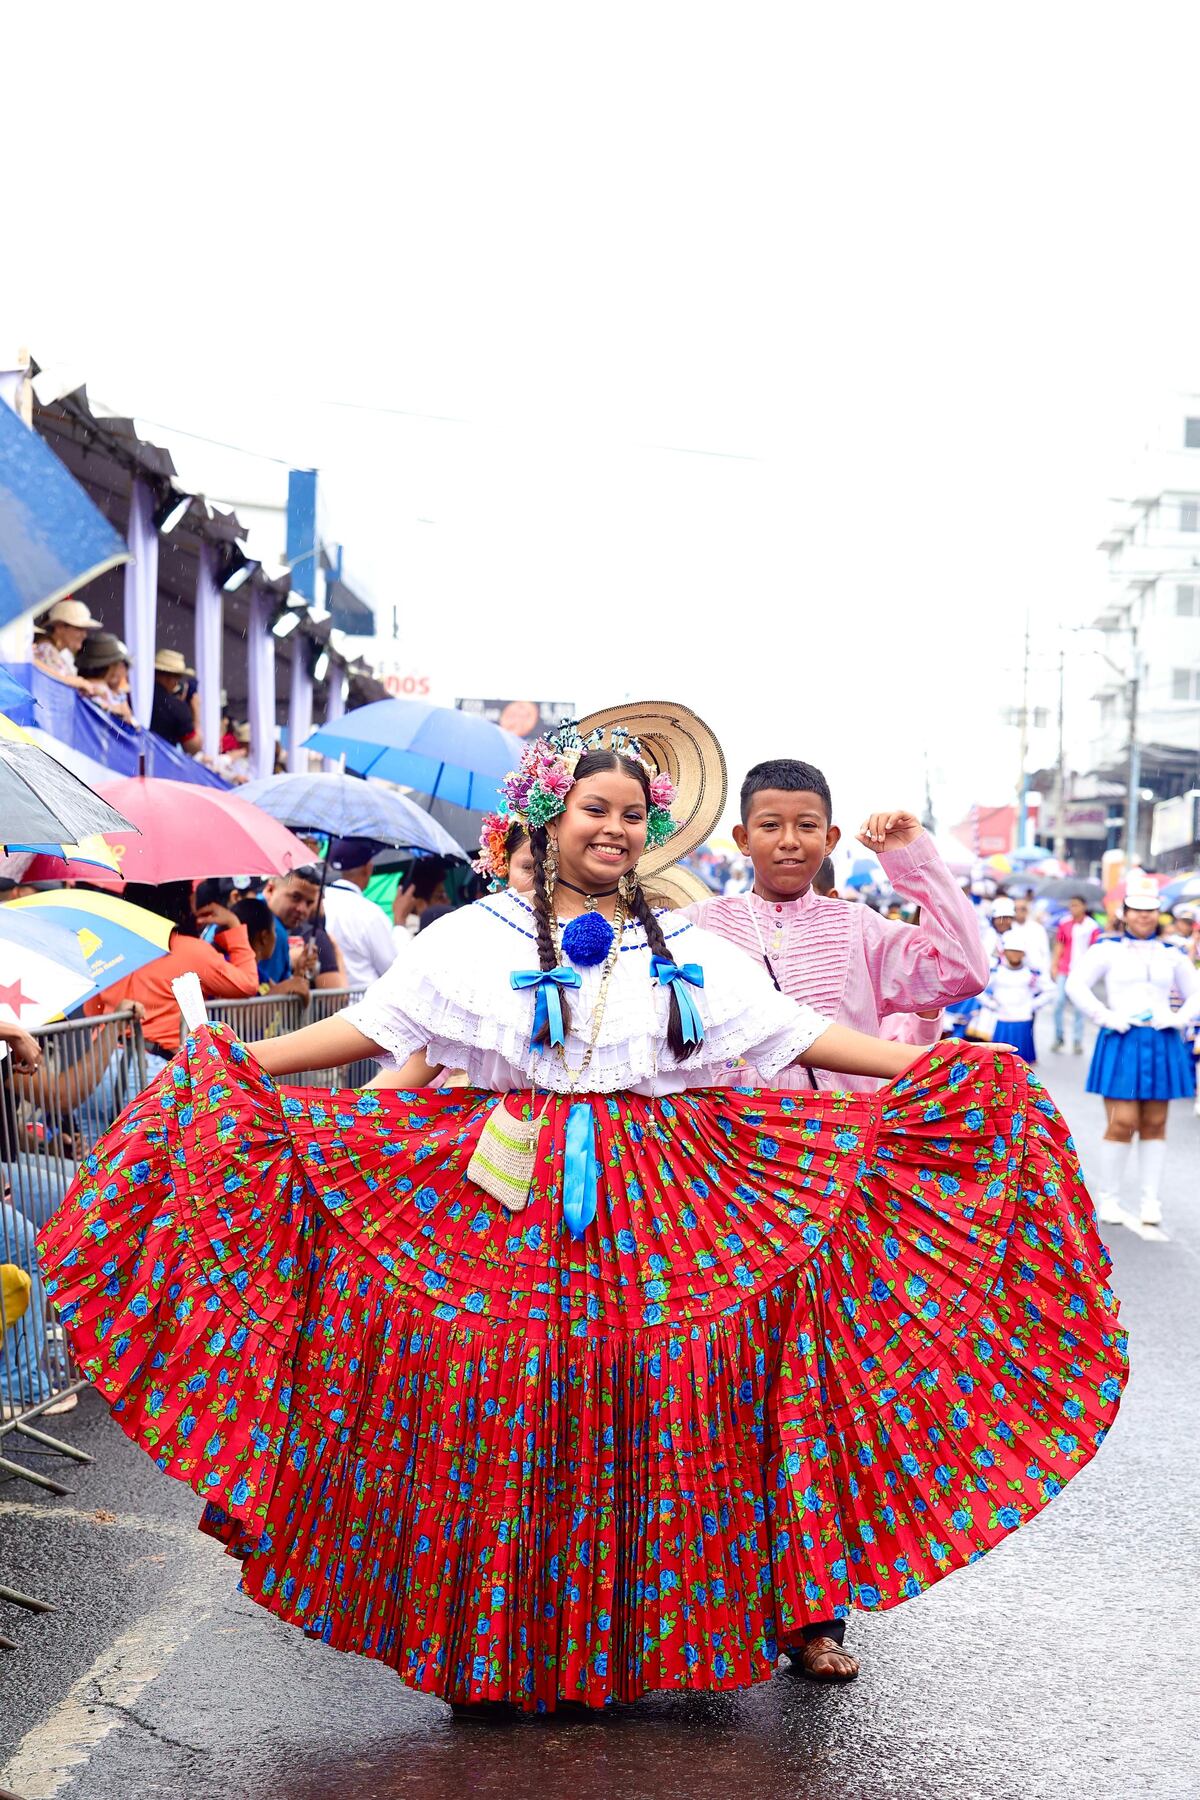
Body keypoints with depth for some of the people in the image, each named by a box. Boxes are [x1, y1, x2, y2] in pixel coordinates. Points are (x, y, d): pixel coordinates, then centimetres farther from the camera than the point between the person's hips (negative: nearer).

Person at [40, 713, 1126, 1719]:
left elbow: (790, 1028, 11)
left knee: (652, 1409, -1)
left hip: (660, 1209, 2)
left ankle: (657, 1634, 14)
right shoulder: (479, 936, 6)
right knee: (508, 1407, -4)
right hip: (512, 1205, -2)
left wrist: (927, 1068, 5)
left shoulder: (687, 948, 13)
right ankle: (499, 1647, 10)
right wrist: (250, 1062, -5)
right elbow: (381, 1022, 3)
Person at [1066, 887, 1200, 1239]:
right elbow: (1076, 986, -7)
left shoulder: (1171, 955, 12)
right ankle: (1108, 1201, 5)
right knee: (1122, 1123, -8)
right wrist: (1106, 1018, -11)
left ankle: (1150, 1205, 11)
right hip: (1122, 1043, -3)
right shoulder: (1107, 949, 2)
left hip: (1162, 1045, 4)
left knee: (1154, 1125, 6)